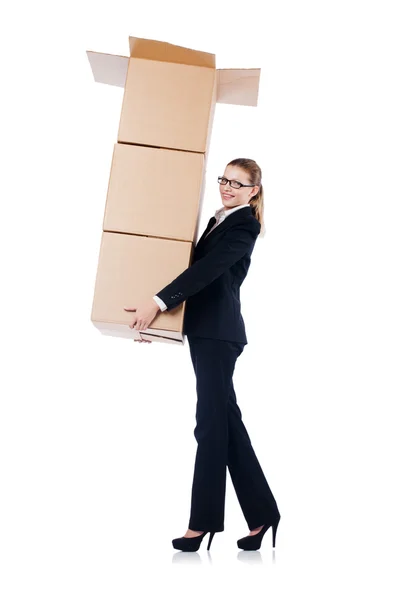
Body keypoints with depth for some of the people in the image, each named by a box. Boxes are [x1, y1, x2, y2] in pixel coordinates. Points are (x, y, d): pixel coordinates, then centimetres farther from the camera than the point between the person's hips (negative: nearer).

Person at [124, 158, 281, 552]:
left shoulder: (244, 225, -7)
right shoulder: (218, 221, 20)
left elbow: (208, 269, -19)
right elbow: (201, 271, 21)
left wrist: (159, 302, -26)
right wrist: (157, 313, 17)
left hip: (218, 333, -9)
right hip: (205, 331, 9)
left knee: (212, 423, -4)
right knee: (226, 421, 9)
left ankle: (203, 522, 6)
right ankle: (261, 515, 17)